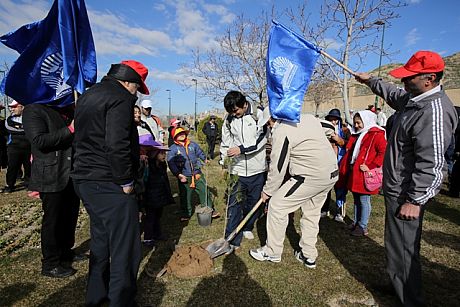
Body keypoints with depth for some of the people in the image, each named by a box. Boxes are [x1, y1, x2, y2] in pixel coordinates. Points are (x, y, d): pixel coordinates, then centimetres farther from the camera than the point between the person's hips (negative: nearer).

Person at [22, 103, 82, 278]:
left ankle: (66, 252, 36)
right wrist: (70, 129, -23)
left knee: (70, 216, 17)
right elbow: (39, 140, -20)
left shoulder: (69, 111, 14)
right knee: (53, 220, 4)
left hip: (72, 176, 7)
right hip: (50, 177, -7)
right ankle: (50, 265, 21)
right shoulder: (33, 110, -7)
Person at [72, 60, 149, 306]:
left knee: (100, 240, 23)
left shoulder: (87, 96, 17)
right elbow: (117, 145, -25)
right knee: (125, 249, 0)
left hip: (84, 180, 10)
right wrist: (125, 181, -16)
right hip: (109, 185, -10)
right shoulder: (120, 97, -14)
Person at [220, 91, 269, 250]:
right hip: (238, 168, 1)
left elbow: (261, 140, -16)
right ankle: (232, 240, 9)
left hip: (257, 168, -1)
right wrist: (223, 162, 10)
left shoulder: (260, 115, -8)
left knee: (254, 202, 14)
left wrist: (241, 149, -24)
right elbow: (225, 142, 13)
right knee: (234, 204, -2)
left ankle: (247, 228, 38)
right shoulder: (229, 119, 4)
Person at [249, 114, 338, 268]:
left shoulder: (281, 132, -14)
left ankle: (272, 252, 17)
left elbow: (277, 168, -12)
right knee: (312, 213, 20)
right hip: (332, 173, 9)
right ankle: (309, 256, 32)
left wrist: (268, 191, 3)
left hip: (310, 177, -9)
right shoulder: (309, 117, 10)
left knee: (277, 205, 2)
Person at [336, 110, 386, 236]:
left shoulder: (376, 134, -10)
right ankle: (356, 223, 30)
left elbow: (384, 152, -19)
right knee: (356, 200, 17)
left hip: (364, 174, -8)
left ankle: (363, 227, 14)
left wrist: (370, 167, -21)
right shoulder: (357, 134, 15)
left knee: (364, 201, 2)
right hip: (353, 173, 8)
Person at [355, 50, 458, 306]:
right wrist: (370, 80, 40)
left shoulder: (434, 110, -23)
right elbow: (393, 94, 32)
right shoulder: (414, 98, 8)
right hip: (398, 189, 10)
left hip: (407, 194, -10)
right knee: (398, 244, 23)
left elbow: (431, 164, -26)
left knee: (403, 249, 1)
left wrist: (415, 200, -24)